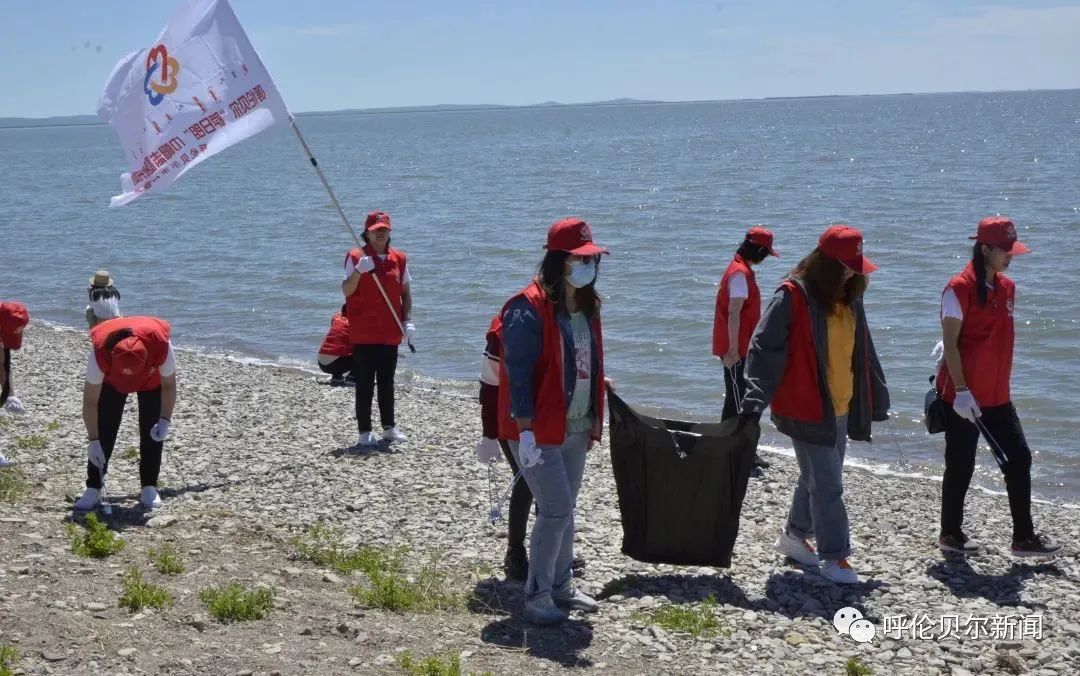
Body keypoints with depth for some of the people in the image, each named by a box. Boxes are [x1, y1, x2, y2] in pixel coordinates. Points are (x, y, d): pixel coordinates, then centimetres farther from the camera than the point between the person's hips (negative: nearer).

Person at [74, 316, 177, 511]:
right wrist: (93, 440, -32)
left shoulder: (161, 345, -43)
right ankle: (93, 489, -2)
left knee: (152, 432, -7)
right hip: (112, 380, 0)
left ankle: (149, 488, 4)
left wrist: (165, 420, -30)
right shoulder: (100, 352, -42)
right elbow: (90, 401, -31)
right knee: (104, 431, -9)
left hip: (152, 379, 0)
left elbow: (168, 384, -23)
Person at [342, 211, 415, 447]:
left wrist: (408, 321, 1)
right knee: (365, 383, -2)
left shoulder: (399, 258, 8)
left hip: (390, 332, 4)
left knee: (387, 382, 12)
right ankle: (365, 431, 2)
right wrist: (359, 271, -31)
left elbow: (405, 292, 13)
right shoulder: (355, 257, -5)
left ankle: (389, 427, 21)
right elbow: (346, 290, -14)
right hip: (363, 332, -4)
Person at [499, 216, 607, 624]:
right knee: (556, 510, -8)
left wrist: (594, 418, 17)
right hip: (539, 431, -8)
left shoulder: (587, 306, 9)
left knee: (564, 510, 15)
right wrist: (526, 431, -23)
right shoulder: (529, 310, -17)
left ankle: (561, 587, 28)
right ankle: (536, 597, 3)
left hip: (575, 428, 8)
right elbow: (518, 374, -20)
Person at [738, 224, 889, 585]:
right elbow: (765, 349, -18)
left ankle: (795, 535, 35)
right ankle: (835, 558, 2)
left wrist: (877, 399, 23)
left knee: (817, 478, 18)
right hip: (806, 409, -8)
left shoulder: (849, 299, 9)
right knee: (827, 484, -6)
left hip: (841, 408, 8)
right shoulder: (792, 297, -15)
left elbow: (863, 353, 19)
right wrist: (756, 399, -26)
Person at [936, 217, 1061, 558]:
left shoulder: (1007, 287, 9)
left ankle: (1024, 537, 14)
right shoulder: (960, 288, -13)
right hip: (965, 396, -7)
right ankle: (950, 534, 19)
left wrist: (1003, 385, 15)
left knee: (1019, 459, 6)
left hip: (997, 395, 7)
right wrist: (961, 390, -20)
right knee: (961, 465, 4)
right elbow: (950, 343, -15)